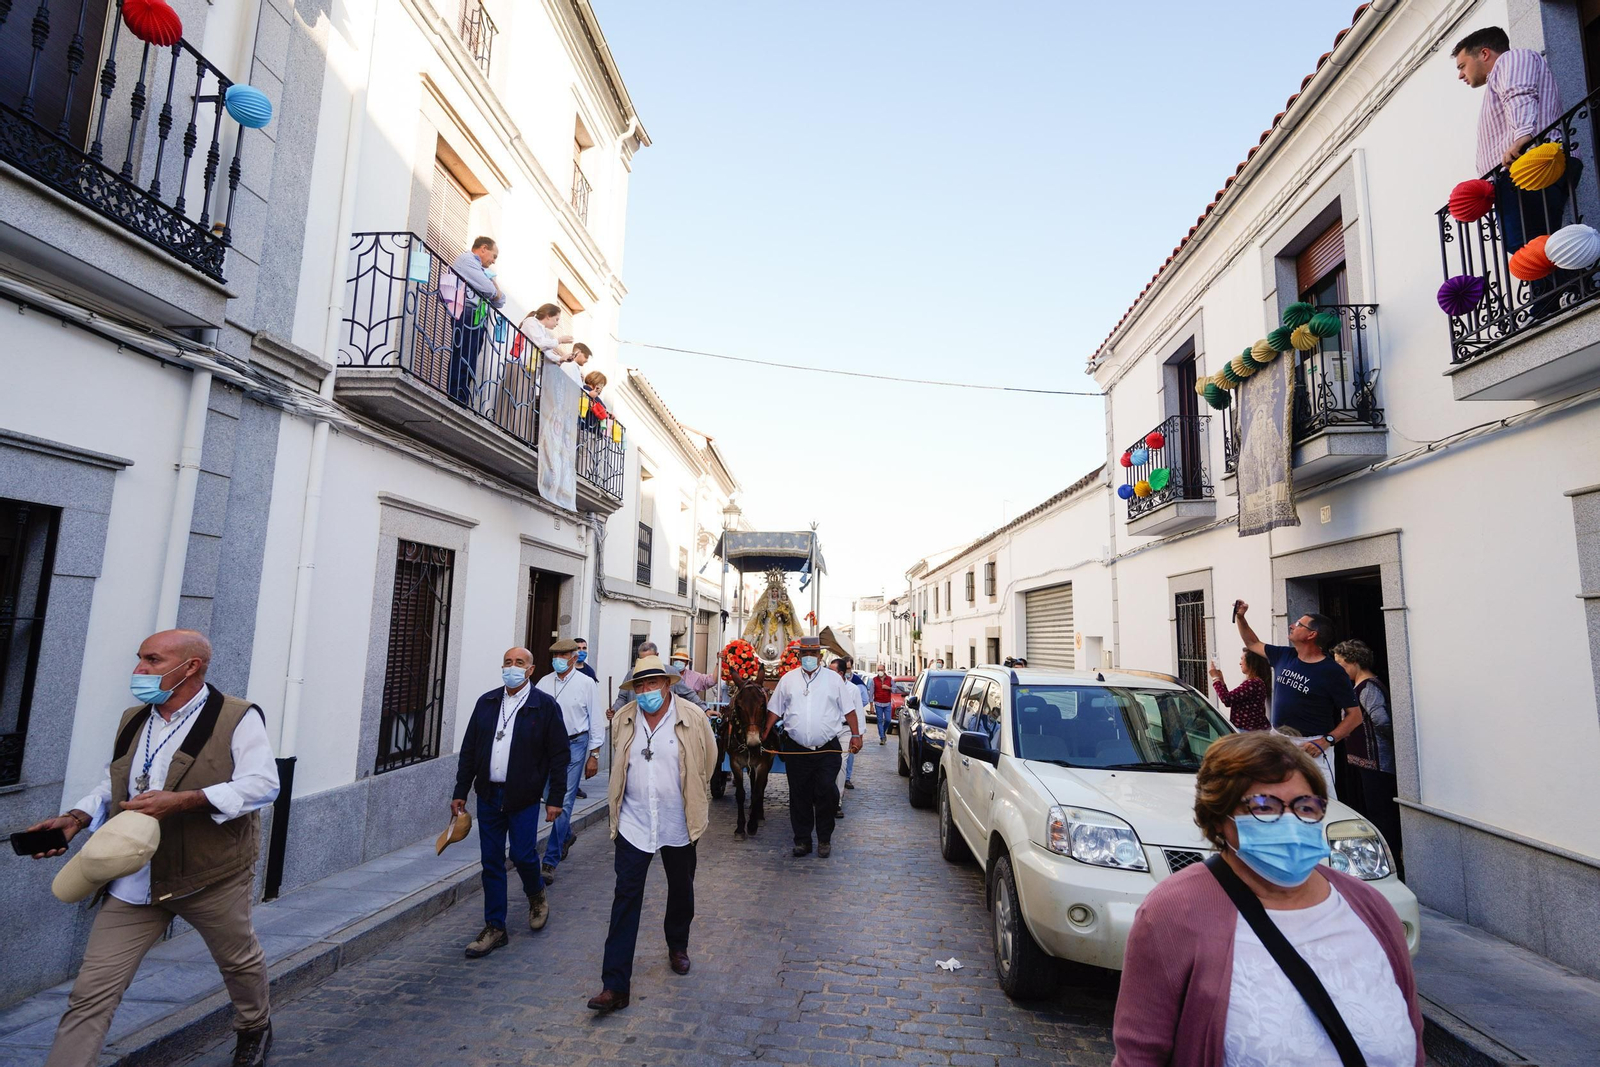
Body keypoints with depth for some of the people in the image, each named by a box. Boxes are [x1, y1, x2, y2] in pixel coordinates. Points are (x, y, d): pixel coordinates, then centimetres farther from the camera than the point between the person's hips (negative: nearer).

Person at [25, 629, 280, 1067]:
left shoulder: (237, 719, -16)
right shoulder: (132, 722, 7)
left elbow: (263, 784, -23)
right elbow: (110, 788, 17)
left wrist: (181, 800, -29)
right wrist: (77, 818, -3)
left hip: (211, 877, -4)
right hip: (133, 879, 5)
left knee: (239, 960, 19)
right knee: (92, 991, 0)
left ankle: (254, 1028, 46)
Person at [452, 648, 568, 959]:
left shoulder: (546, 705, -7)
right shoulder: (486, 702, 6)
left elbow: (559, 755, -7)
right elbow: (469, 750, 10)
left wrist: (555, 798, -10)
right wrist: (461, 791, 7)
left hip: (524, 798, -4)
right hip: (488, 795, 4)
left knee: (522, 855, -3)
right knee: (491, 863, 9)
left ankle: (536, 895, 31)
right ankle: (495, 929, 22)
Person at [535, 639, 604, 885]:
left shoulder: (586, 683, -4)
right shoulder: (544, 683, 4)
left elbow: (596, 720, -2)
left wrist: (594, 755, -4)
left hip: (574, 745, -4)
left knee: (564, 802, -5)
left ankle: (550, 861, 2)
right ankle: (566, 835, 43)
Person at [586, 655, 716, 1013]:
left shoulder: (693, 718, -11)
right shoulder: (624, 719, -3)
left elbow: (708, 760, 5)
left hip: (678, 823, 0)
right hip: (633, 823, 1)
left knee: (681, 891, 18)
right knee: (626, 899, -3)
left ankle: (677, 946, 45)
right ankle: (615, 985, 3)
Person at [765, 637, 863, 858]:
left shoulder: (834, 679, 3)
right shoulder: (788, 679, 7)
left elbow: (848, 709, 6)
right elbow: (774, 709, 12)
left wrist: (855, 735, -1)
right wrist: (765, 734, 6)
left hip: (827, 750, -1)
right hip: (796, 749, 2)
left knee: (827, 794, -4)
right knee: (799, 796, 7)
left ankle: (824, 839, 14)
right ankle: (802, 840, 20)